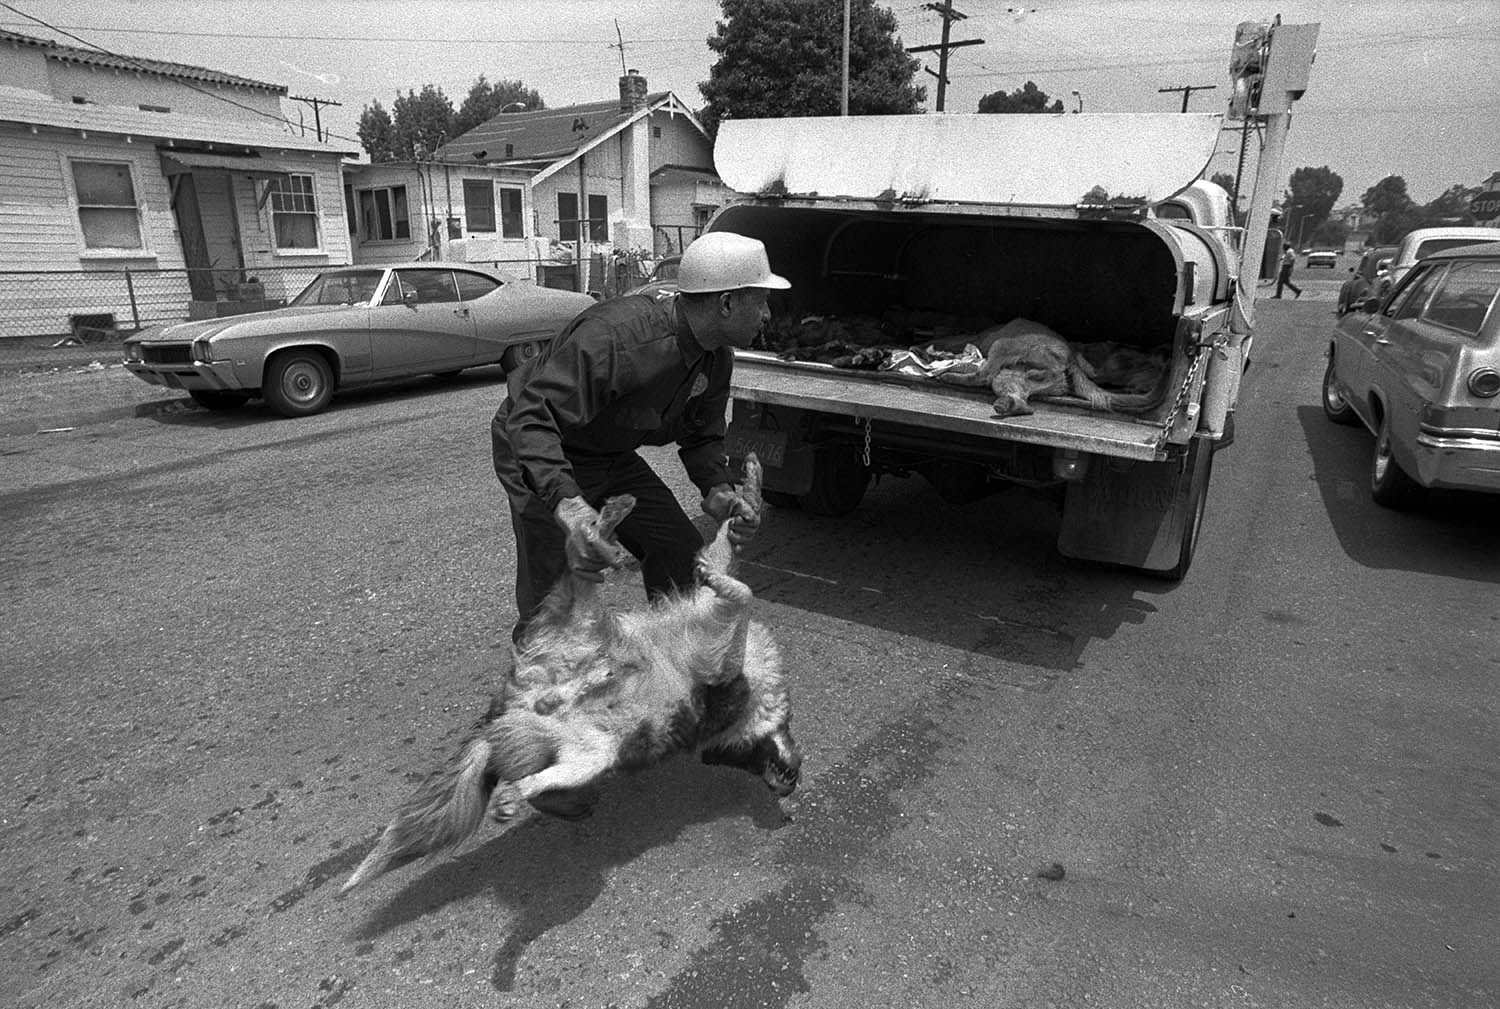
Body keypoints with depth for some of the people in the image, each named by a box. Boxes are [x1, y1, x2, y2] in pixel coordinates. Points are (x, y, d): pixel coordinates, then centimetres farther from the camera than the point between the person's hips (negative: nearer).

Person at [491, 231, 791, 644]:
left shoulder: (717, 357, -8)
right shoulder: (615, 336, -37)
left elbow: (702, 435, 4)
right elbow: (531, 416, -41)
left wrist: (718, 488, -17)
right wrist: (566, 503, -55)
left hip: (611, 455, 8)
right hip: (537, 453, -7)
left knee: (684, 555, 5)